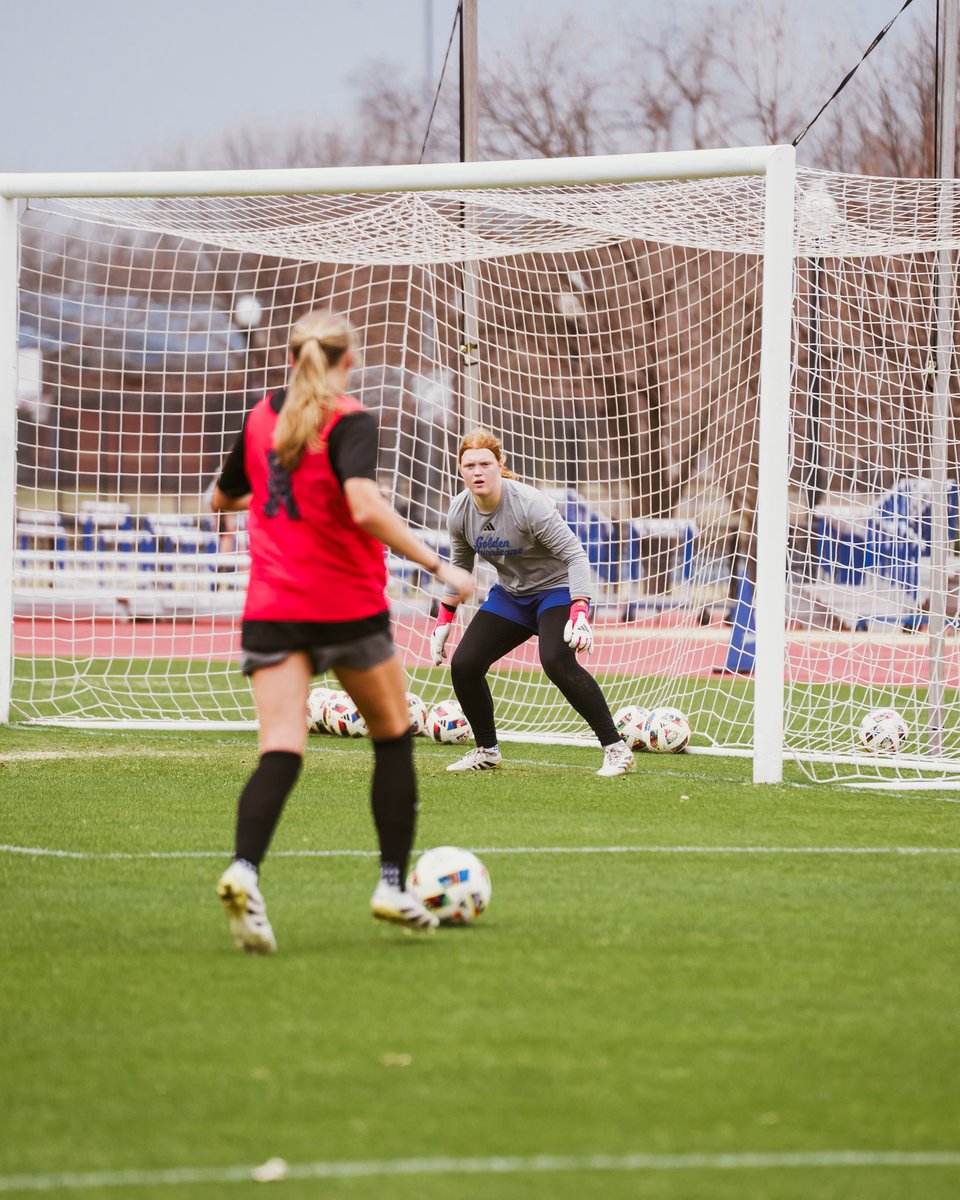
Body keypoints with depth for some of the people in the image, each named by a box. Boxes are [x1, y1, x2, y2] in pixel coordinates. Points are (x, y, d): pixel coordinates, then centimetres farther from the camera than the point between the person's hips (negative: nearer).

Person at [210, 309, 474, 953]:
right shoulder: (350, 421, -10)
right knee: (394, 736, 17)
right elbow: (364, 507, -26)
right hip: (347, 607, -4)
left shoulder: (262, 416, 9)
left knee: (281, 752, -7)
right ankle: (394, 885, 15)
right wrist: (437, 566, -22)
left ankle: (245, 869, -33)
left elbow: (223, 498, 24)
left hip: (272, 609, 4)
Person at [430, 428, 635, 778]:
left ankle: (616, 749, -23)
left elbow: (575, 554, -27)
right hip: (510, 593, 7)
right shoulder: (460, 513, -8)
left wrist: (579, 614, -37)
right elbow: (459, 565, 11)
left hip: (556, 588, -6)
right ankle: (487, 751, 17)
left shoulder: (528, 504, -27)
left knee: (556, 661, -30)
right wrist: (444, 620, 11)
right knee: (464, 665, -5)